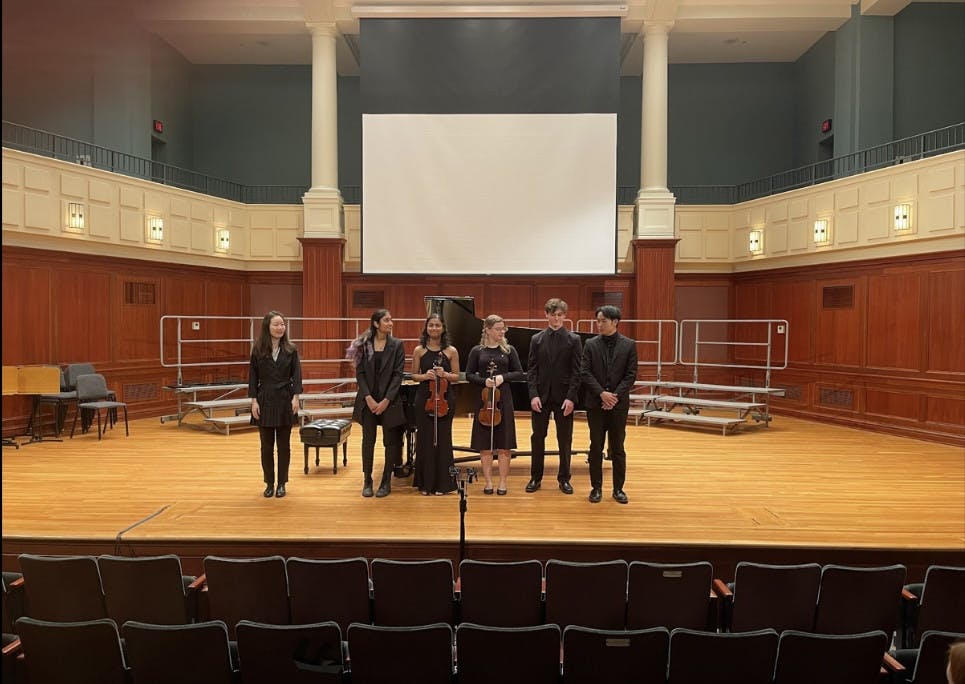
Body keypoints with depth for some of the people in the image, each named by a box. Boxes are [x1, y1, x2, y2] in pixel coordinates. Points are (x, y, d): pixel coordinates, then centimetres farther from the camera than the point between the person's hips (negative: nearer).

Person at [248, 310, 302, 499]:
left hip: (285, 401, 0)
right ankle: (269, 483, 19)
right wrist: (254, 400, -5)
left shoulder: (290, 350, 0)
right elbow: (253, 376, 1)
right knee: (267, 445, 6)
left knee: (284, 444, 6)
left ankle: (281, 484, 18)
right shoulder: (258, 350, -1)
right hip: (265, 401, 0)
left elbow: (296, 375, -2)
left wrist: (295, 397, -12)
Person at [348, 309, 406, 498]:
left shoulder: (397, 345, -1)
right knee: (368, 440, 5)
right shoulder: (364, 344, 0)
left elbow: (398, 375, -5)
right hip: (368, 400, 0)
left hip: (389, 400, 0)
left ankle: (386, 481, 16)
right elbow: (360, 373, -1)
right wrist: (368, 398, -12)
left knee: (390, 441, 5)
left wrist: (386, 400, -13)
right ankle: (367, 481, 17)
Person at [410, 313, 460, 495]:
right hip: (424, 398, 1)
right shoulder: (419, 350, 3)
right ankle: (426, 482, 15)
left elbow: (456, 376, 4)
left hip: (445, 399, 0)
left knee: (443, 439, 2)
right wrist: (424, 376, -13)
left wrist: (445, 374, -15)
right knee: (425, 439, 3)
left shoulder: (451, 351, 1)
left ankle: (442, 483, 13)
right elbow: (414, 375, 6)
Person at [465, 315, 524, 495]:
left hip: (503, 400, 0)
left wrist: (503, 377, -13)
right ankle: (488, 481, 15)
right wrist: (484, 381, -14)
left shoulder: (509, 350, 4)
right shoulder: (477, 351, 2)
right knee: (484, 444, 4)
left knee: (504, 444, 3)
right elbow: (469, 374, 3)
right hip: (484, 399, 0)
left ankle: (503, 482, 12)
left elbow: (519, 373, 4)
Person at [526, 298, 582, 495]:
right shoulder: (536, 339, 5)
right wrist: (534, 395, -9)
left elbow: (576, 372, -4)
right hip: (541, 397, 1)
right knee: (537, 438, 7)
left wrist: (571, 397, -13)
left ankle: (564, 478, 19)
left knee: (565, 439, 7)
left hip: (564, 397, -1)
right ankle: (535, 477, 18)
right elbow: (531, 370, 3)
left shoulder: (574, 340, 0)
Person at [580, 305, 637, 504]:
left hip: (619, 404, 0)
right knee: (596, 447, 6)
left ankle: (618, 488, 17)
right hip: (595, 403, 1)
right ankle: (596, 487, 15)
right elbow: (585, 373, -3)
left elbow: (631, 375, -3)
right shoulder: (591, 344, 2)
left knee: (617, 448, 7)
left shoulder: (629, 345, 1)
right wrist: (602, 393, -14)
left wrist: (616, 396, -13)